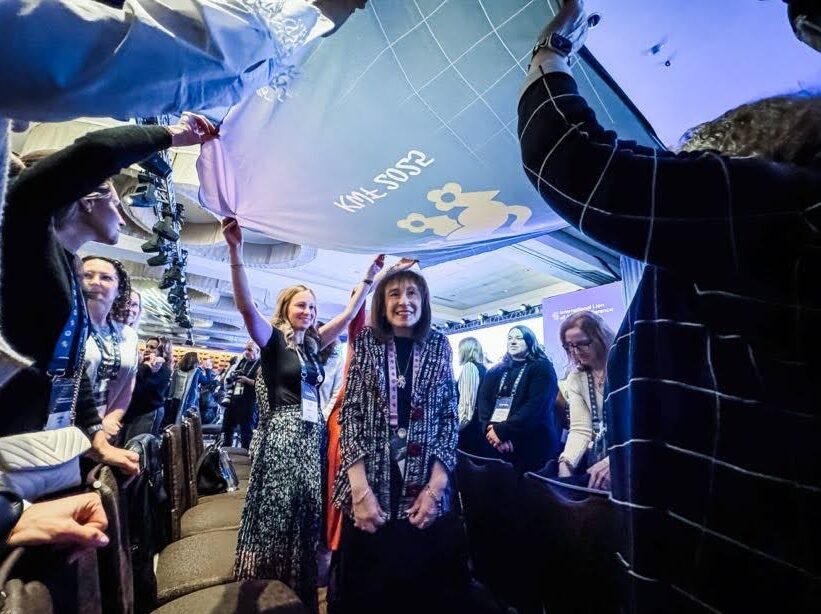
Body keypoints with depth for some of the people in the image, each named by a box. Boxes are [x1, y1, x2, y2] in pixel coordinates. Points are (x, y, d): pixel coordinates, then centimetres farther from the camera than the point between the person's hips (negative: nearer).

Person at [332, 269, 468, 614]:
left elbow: (449, 417, 2)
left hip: (425, 486, 1)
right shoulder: (367, 342, 0)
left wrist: (436, 486, -8)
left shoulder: (439, 346, 2)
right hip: (371, 483, 0)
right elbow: (350, 412, -4)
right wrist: (360, 489, -12)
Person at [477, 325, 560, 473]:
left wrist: (502, 431, -19)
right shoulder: (495, 371, 14)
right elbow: (483, 401, 2)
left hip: (533, 447, -4)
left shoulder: (542, 368, 0)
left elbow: (536, 406, -13)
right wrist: (490, 429, -17)